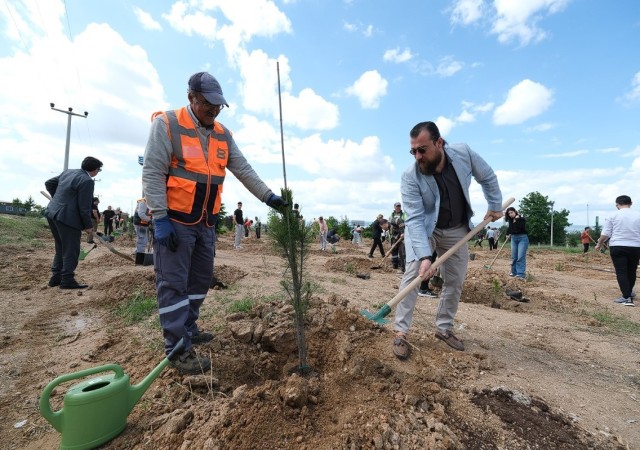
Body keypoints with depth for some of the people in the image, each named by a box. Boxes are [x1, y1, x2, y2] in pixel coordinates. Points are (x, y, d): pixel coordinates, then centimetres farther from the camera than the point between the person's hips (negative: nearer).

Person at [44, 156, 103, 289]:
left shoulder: (68, 171, 11)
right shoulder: (87, 181, -17)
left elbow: (49, 183, 21)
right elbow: (84, 206, -17)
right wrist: (88, 225, -8)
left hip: (52, 213, 10)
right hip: (67, 218, -10)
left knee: (61, 248, 19)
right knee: (71, 250, 0)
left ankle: (56, 277, 24)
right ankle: (67, 280, 4)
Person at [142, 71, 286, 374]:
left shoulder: (223, 135, 10)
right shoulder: (167, 124, -8)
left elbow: (244, 170, 9)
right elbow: (152, 173, -12)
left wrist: (268, 196, 0)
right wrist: (160, 218, -18)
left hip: (206, 221, 7)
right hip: (174, 220, -6)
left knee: (201, 279, 14)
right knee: (173, 283, -2)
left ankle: (188, 329, 32)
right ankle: (178, 349, 8)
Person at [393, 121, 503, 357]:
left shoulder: (463, 153, -19)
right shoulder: (410, 177, -29)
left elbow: (487, 177, 1)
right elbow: (415, 220, -33)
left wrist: (495, 205, 3)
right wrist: (424, 256, -42)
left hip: (456, 230, 4)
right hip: (423, 229, -3)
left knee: (455, 281, 7)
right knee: (413, 273, -19)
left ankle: (444, 328, 25)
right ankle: (401, 332, -10)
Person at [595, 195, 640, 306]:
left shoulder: (613, 216, -4)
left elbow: (605, 234, -4)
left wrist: (599, 244, 10)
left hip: (617, 247, -4)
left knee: (621, 272, -1)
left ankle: (627, 297, -6)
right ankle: (629, 292, 36)